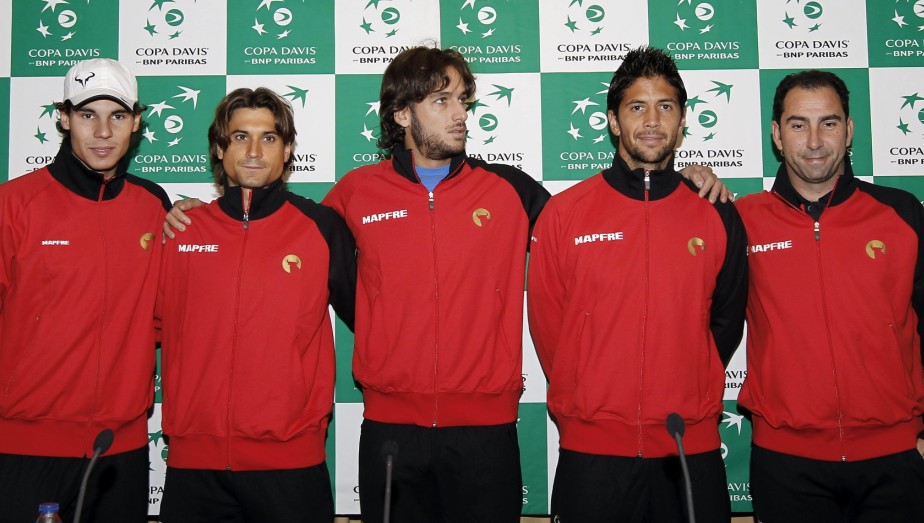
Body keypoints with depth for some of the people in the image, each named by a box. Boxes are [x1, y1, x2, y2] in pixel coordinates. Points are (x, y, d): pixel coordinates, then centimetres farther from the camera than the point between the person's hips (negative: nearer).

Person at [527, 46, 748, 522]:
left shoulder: (717, 216, 4)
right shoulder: (564, 213, -1)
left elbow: (726, 323, 12)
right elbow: (546, 322, 3)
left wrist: (686, 403, 7)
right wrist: (582, 406, 2)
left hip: (691, 450, 2)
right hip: (591, 450, -1)